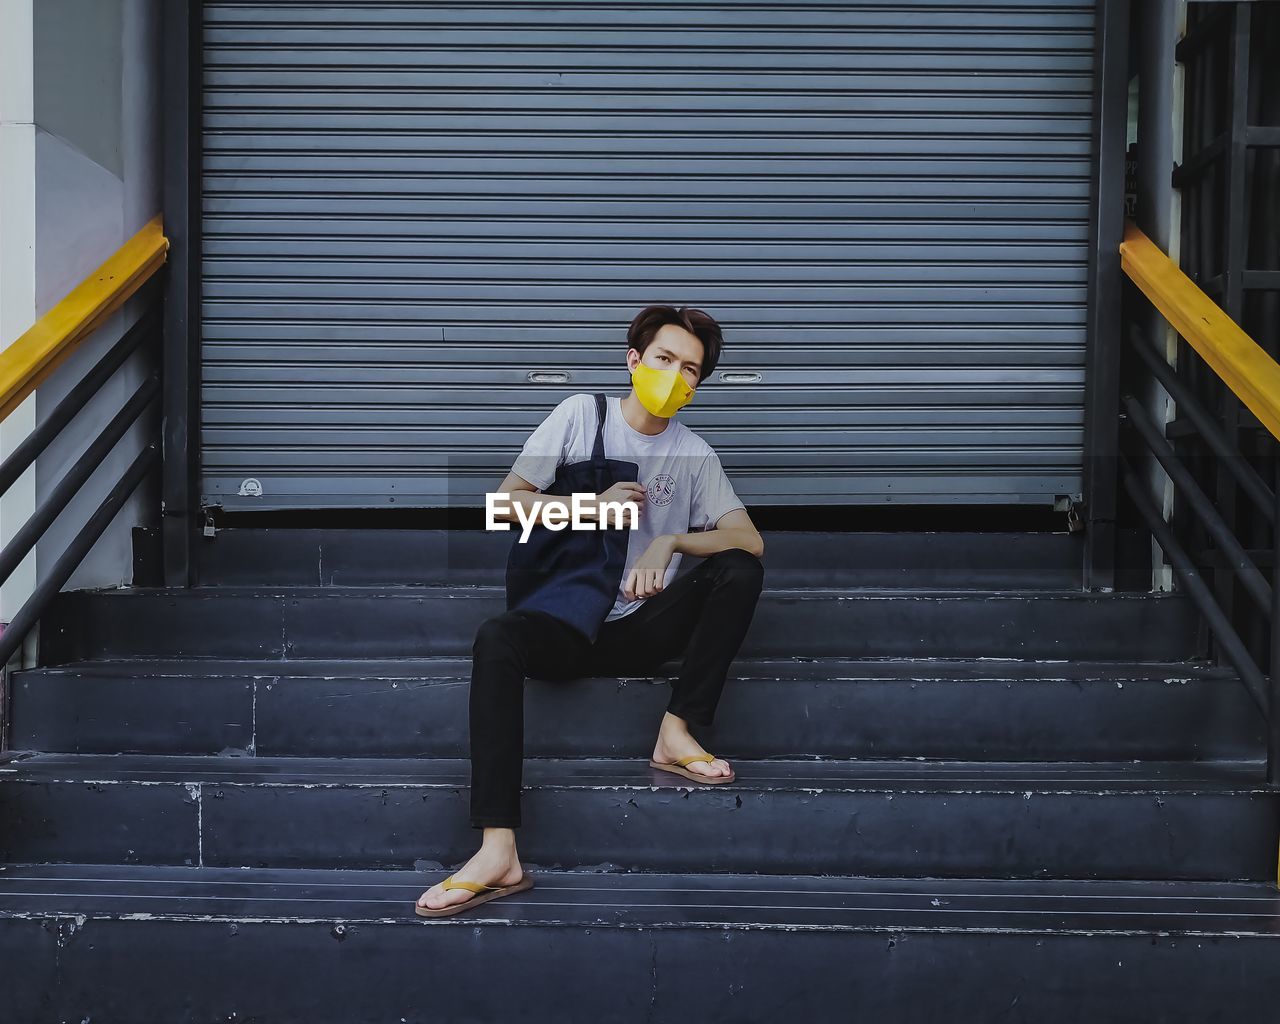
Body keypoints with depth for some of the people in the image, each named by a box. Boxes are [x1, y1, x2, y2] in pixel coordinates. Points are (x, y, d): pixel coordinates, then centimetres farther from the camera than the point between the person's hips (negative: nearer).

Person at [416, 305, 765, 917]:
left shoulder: (695, 456, 6)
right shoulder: (582, 415, 3)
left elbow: (751, 539, -4)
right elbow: (508, 498, 0)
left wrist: (670, 542, -20)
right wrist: (593, 507, -12)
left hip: (644, 628, 2)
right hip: (566, 623, -2)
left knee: (741, 570, -20)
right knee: (496, 639, -35)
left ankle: (678, 733, -17)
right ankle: (498, 852, -45)